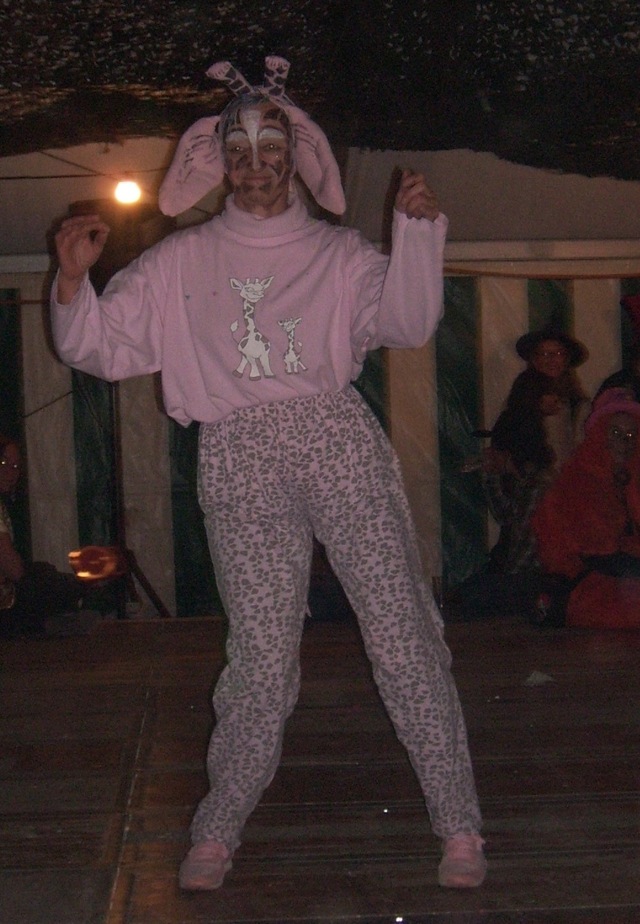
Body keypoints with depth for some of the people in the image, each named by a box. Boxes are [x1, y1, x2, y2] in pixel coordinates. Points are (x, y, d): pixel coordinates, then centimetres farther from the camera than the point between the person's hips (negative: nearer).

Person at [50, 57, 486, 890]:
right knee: (263, 658, -3)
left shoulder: (338, 253, 15)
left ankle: (460, 825, 2)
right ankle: (218, 831, 16)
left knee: (403, 630, -7)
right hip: (240, 463, 0)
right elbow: (101, 347, 14)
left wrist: (417, 230, -11)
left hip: (336, 442, 0)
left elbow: (407, 324, 0)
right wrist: (73, 280, -3)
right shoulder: (182, 262, 17)